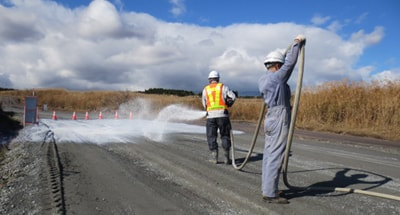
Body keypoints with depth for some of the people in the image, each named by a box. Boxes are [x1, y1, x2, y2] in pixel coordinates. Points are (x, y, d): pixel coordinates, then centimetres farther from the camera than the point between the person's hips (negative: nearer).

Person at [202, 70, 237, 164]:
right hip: (222, 114, -1)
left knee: (211, 136, 10)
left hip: (210, 115, 1)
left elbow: (204, 104, 15)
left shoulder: (205, 89, 11)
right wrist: (229, 103, 15)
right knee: (225, 135, 8)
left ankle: (214, 156, 4)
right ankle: (226, 157, 5)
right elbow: (233, 97, -3)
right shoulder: (223, 86, 6)